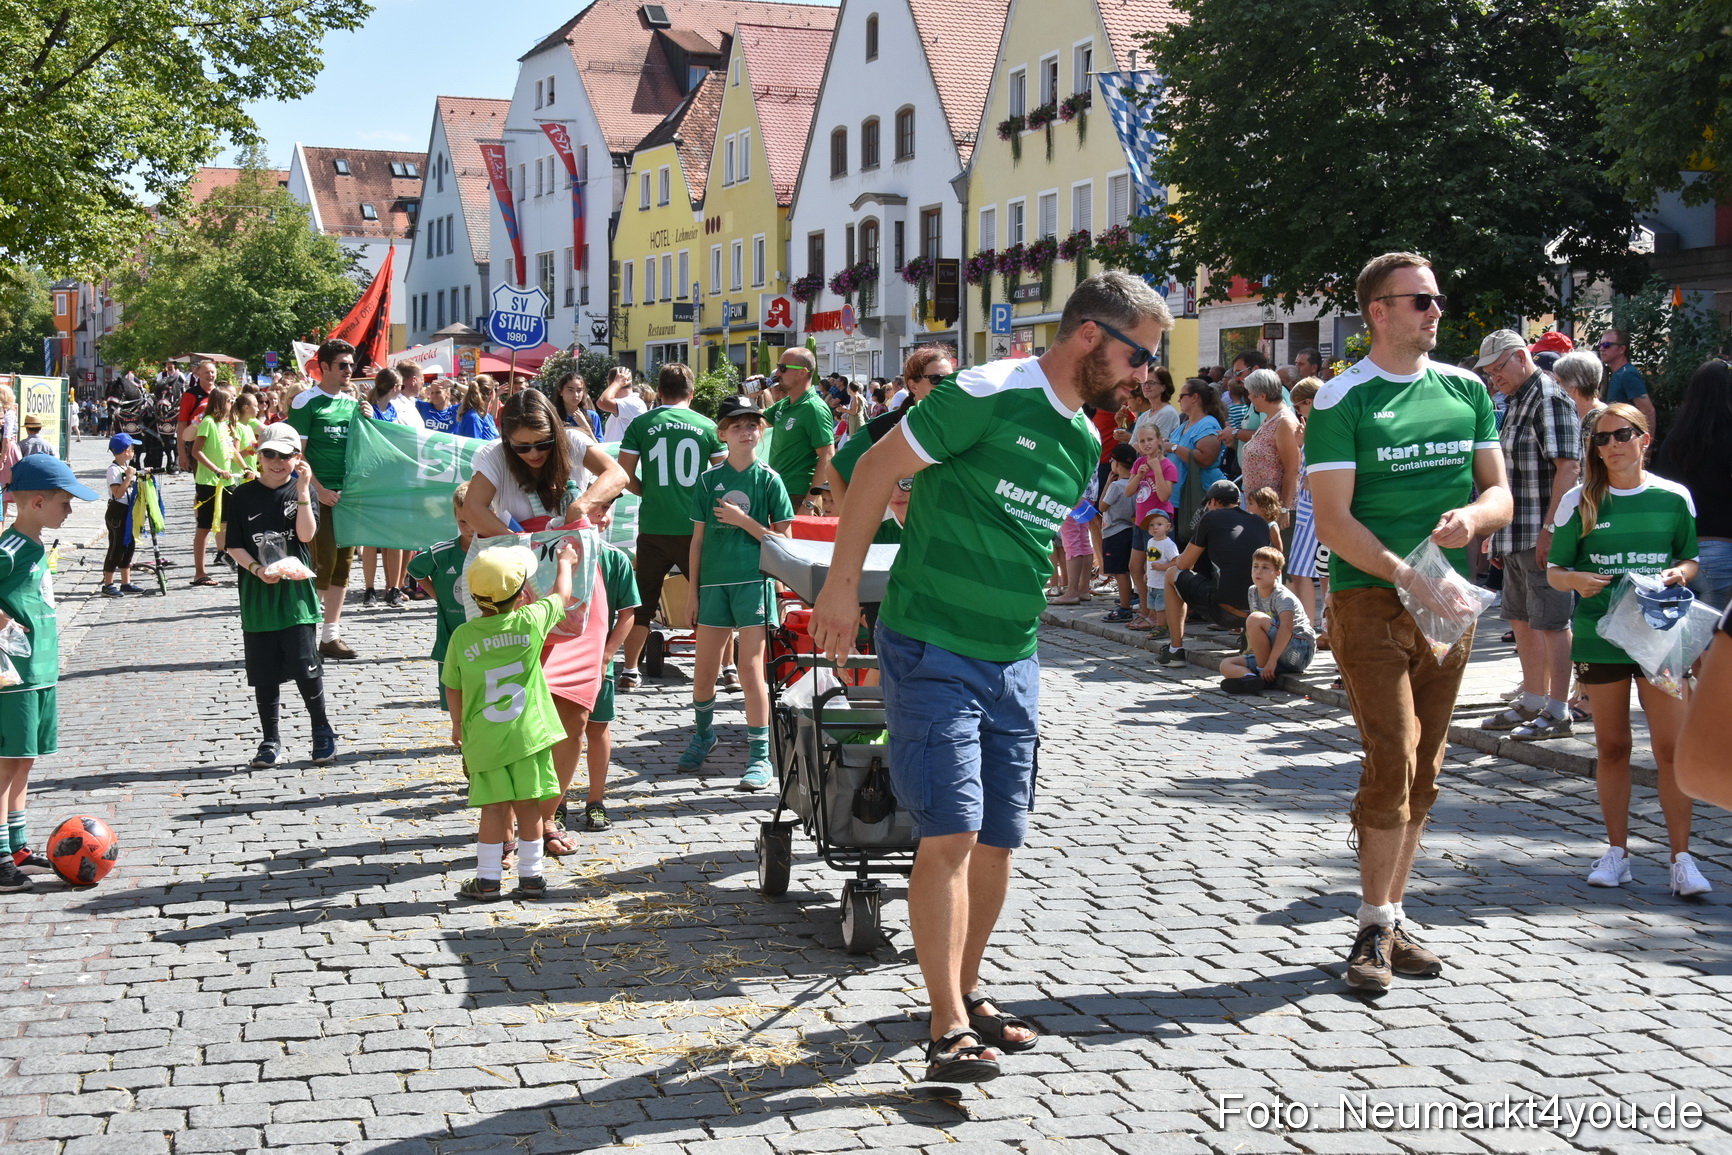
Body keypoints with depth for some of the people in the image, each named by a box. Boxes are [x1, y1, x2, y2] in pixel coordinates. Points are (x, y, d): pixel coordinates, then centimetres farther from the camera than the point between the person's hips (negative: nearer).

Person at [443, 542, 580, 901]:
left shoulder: (462, 636, -5)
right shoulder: (531, 621, -7)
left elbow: (452, 688, 5)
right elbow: (562, 595, 13)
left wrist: (457, 725, 22)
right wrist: (565, 561, 31)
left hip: (483, 738, 0)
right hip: (528, 733, 0)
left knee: (494, 807, 7)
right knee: (527, 805, 8)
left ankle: (488, 879, 11)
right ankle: (530, 876, 16)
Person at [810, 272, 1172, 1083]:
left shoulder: (1084, 442, 11)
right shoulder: (988, 396, -14)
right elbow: (878, 469, -12)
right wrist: (842, 586, -12)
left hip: (1013, 662, 8)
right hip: (933, 651, -8)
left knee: (999, 839, 11)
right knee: (950, 833, -11)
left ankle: (965, 991, 28)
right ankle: (949, 1030, -5)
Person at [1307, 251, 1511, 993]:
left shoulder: (1466, 390, 11)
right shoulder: (1341, 401, -5)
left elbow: (1500, 492, 11)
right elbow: (1333, 521, -11)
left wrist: (1472, 517, -12)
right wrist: (1409, 577, -21)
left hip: (1448, 603, 5)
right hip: (1370, 599, -5)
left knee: (1423, 772, 9)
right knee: (1392, 762, -12)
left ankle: (1392, 918, 19)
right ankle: (1376, 927, -3)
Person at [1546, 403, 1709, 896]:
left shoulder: (1674, 497, 2)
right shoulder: (1579, 502, 1)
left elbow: (1691, 558, 13)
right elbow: (1554, 570, 4)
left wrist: (1680, 572, -9)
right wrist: (1575, 580, -18)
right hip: (1599, 634, 1)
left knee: (1671, 747, -4)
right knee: (1612, 747, 9)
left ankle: (1682, 857, 3)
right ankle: (1617, 851, 19)